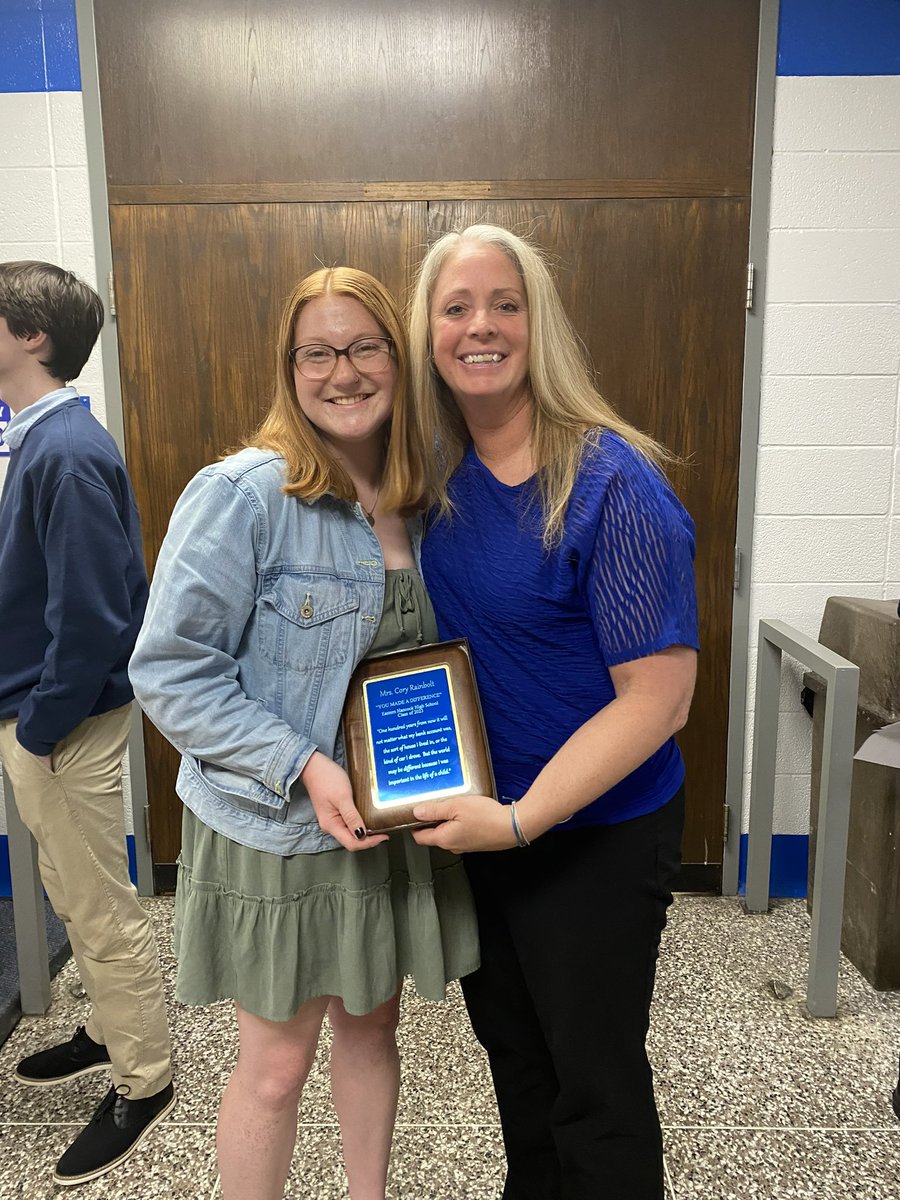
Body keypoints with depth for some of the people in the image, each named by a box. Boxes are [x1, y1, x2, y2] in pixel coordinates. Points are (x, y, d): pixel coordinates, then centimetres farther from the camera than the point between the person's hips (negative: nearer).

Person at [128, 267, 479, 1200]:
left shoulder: (421, 502, 2)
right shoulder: (241, 494, -17)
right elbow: (169, 670, -17)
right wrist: (304, 766, -23)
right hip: (276, 831, -5)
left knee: (372, 1025, 23)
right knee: (276, 1064, 12)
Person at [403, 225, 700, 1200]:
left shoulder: (612, 484, -21)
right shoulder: (438, 471, -1)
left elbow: (657, 696, -22)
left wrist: (521, 819, -23)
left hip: (593, 838, -6)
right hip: (479, 821, 7)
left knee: (594, 1086, 15)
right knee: (510, 1048, 27)